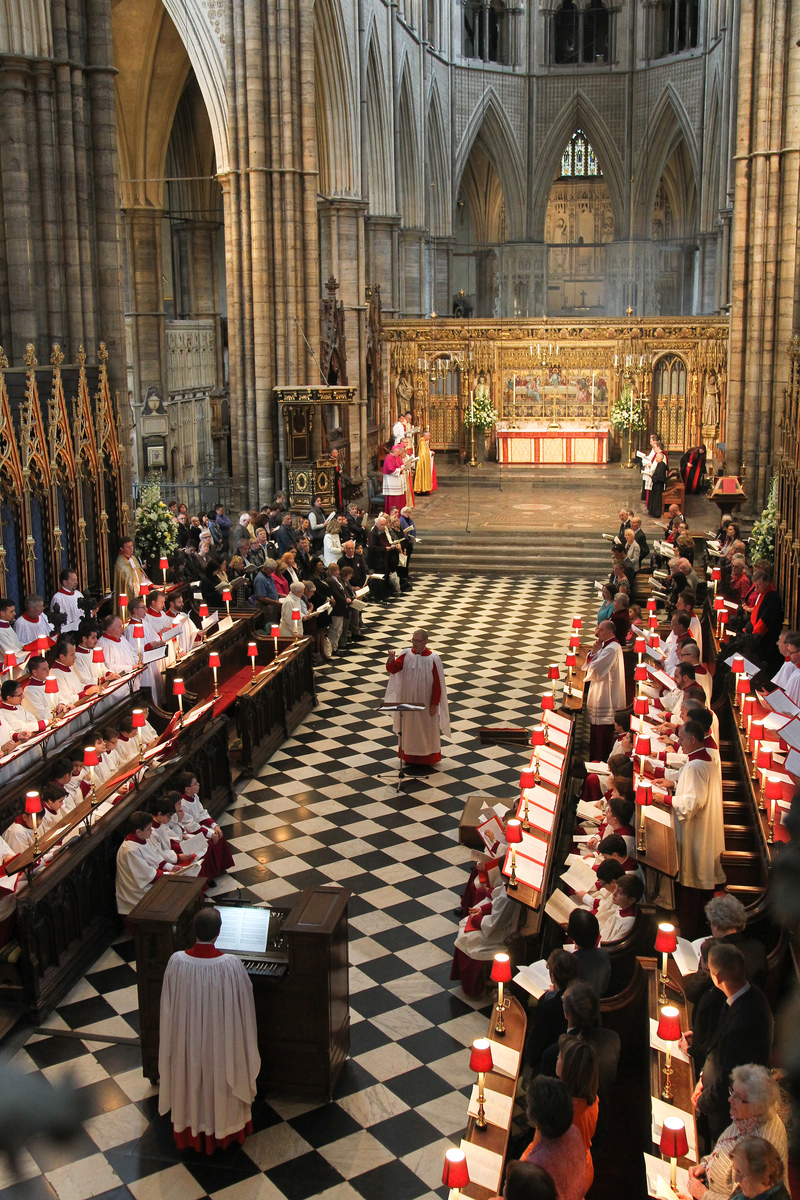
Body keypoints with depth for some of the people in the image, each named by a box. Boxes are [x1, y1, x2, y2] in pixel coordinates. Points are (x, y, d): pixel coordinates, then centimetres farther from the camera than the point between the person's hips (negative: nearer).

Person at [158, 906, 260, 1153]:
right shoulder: (231, 965, -27)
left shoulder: (176, 962, -22)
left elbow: (168, 1007, -7)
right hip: (222, 1040, -1)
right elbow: (244, 1006, -12)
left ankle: (192, 1129, 44)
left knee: (191, 1081, 25)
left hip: (187, 1038, 2)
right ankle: (224, 1128, 43)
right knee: (220, 1080, 23)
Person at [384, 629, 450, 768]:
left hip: (426, 702, -3)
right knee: (409, 728, 13)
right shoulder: (406, 655, -4)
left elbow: (438, 684, -11)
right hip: (407, 700, 3)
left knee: (427, 729, 9)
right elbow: (392, 669, -13)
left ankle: (427, 757, 24)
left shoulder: (433, 659, -13)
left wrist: (434, 704, -11)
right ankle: (410, 755, 28)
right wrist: (391, 659, -34)